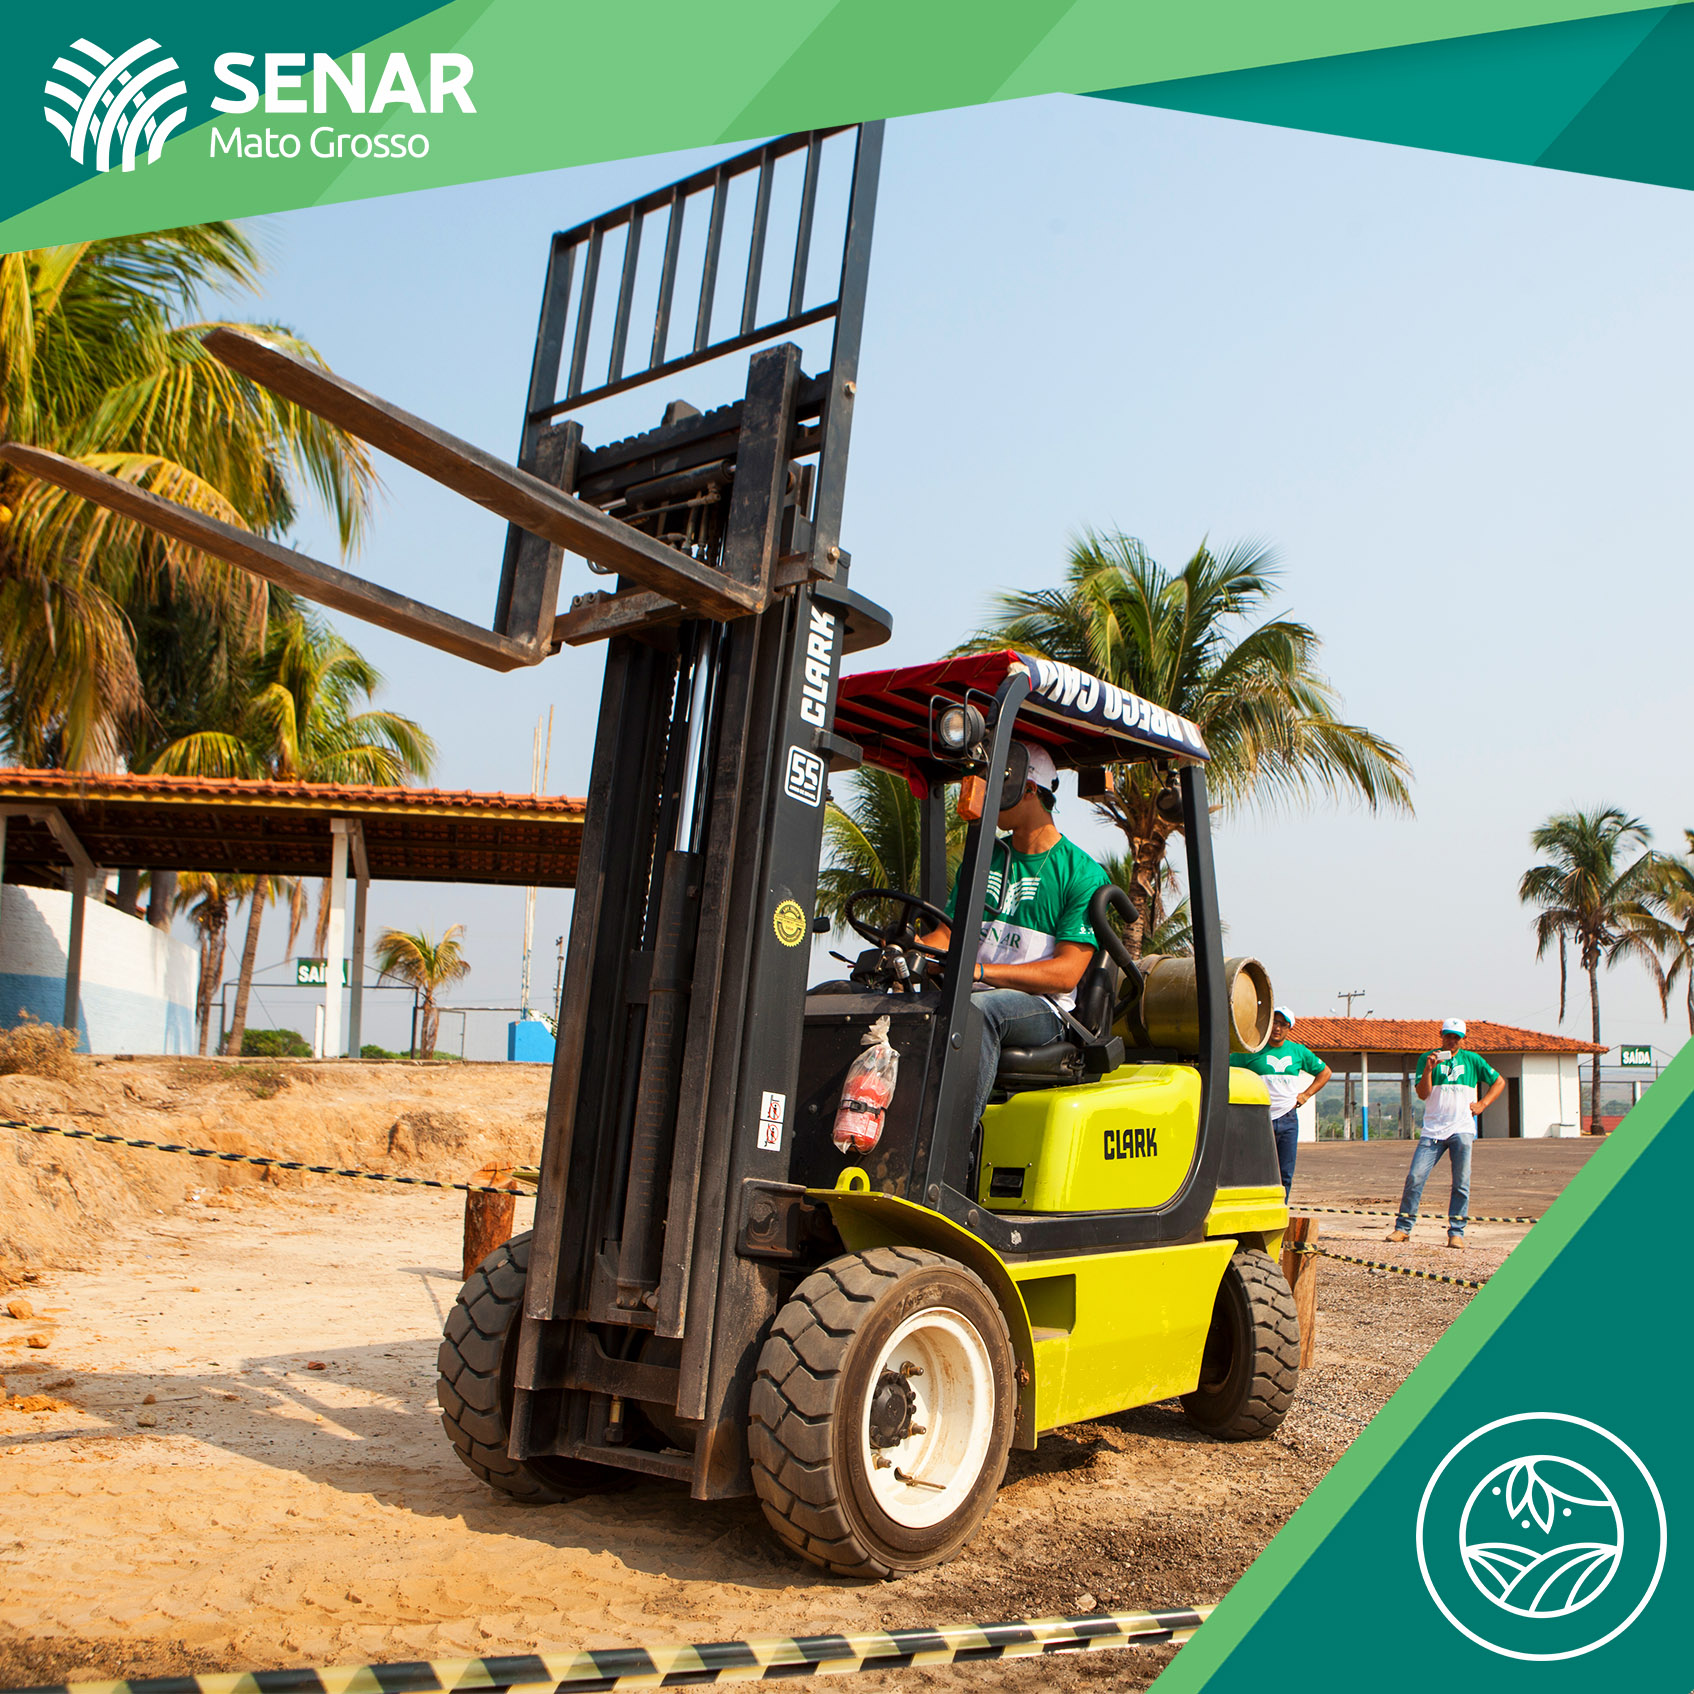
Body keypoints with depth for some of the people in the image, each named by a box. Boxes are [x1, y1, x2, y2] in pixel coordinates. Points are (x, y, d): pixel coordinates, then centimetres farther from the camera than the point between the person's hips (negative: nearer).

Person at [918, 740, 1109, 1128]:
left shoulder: (1082, 873, 1)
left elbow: (1066, 973, -8)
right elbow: (947, 934, 16)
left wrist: (981, 971, -20)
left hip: (1041, 1007, -5)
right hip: (974, 997, 5)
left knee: (977, 1009, -38)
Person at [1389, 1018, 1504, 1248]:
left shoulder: (1472, 1060, 10)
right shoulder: (1427, 1059, 7)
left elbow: (1498, 1082, 20)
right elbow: (1422, 1094, -2)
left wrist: (1482, 1104, 8)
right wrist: (1428, 1069, -16)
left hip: (1462, 1128, 1)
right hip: (1433, 1129, -1)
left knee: (1461, 1183, -3)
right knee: (1415, 1177, -7)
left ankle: (1456, 1232, 4)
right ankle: (1403, 1228, 1)